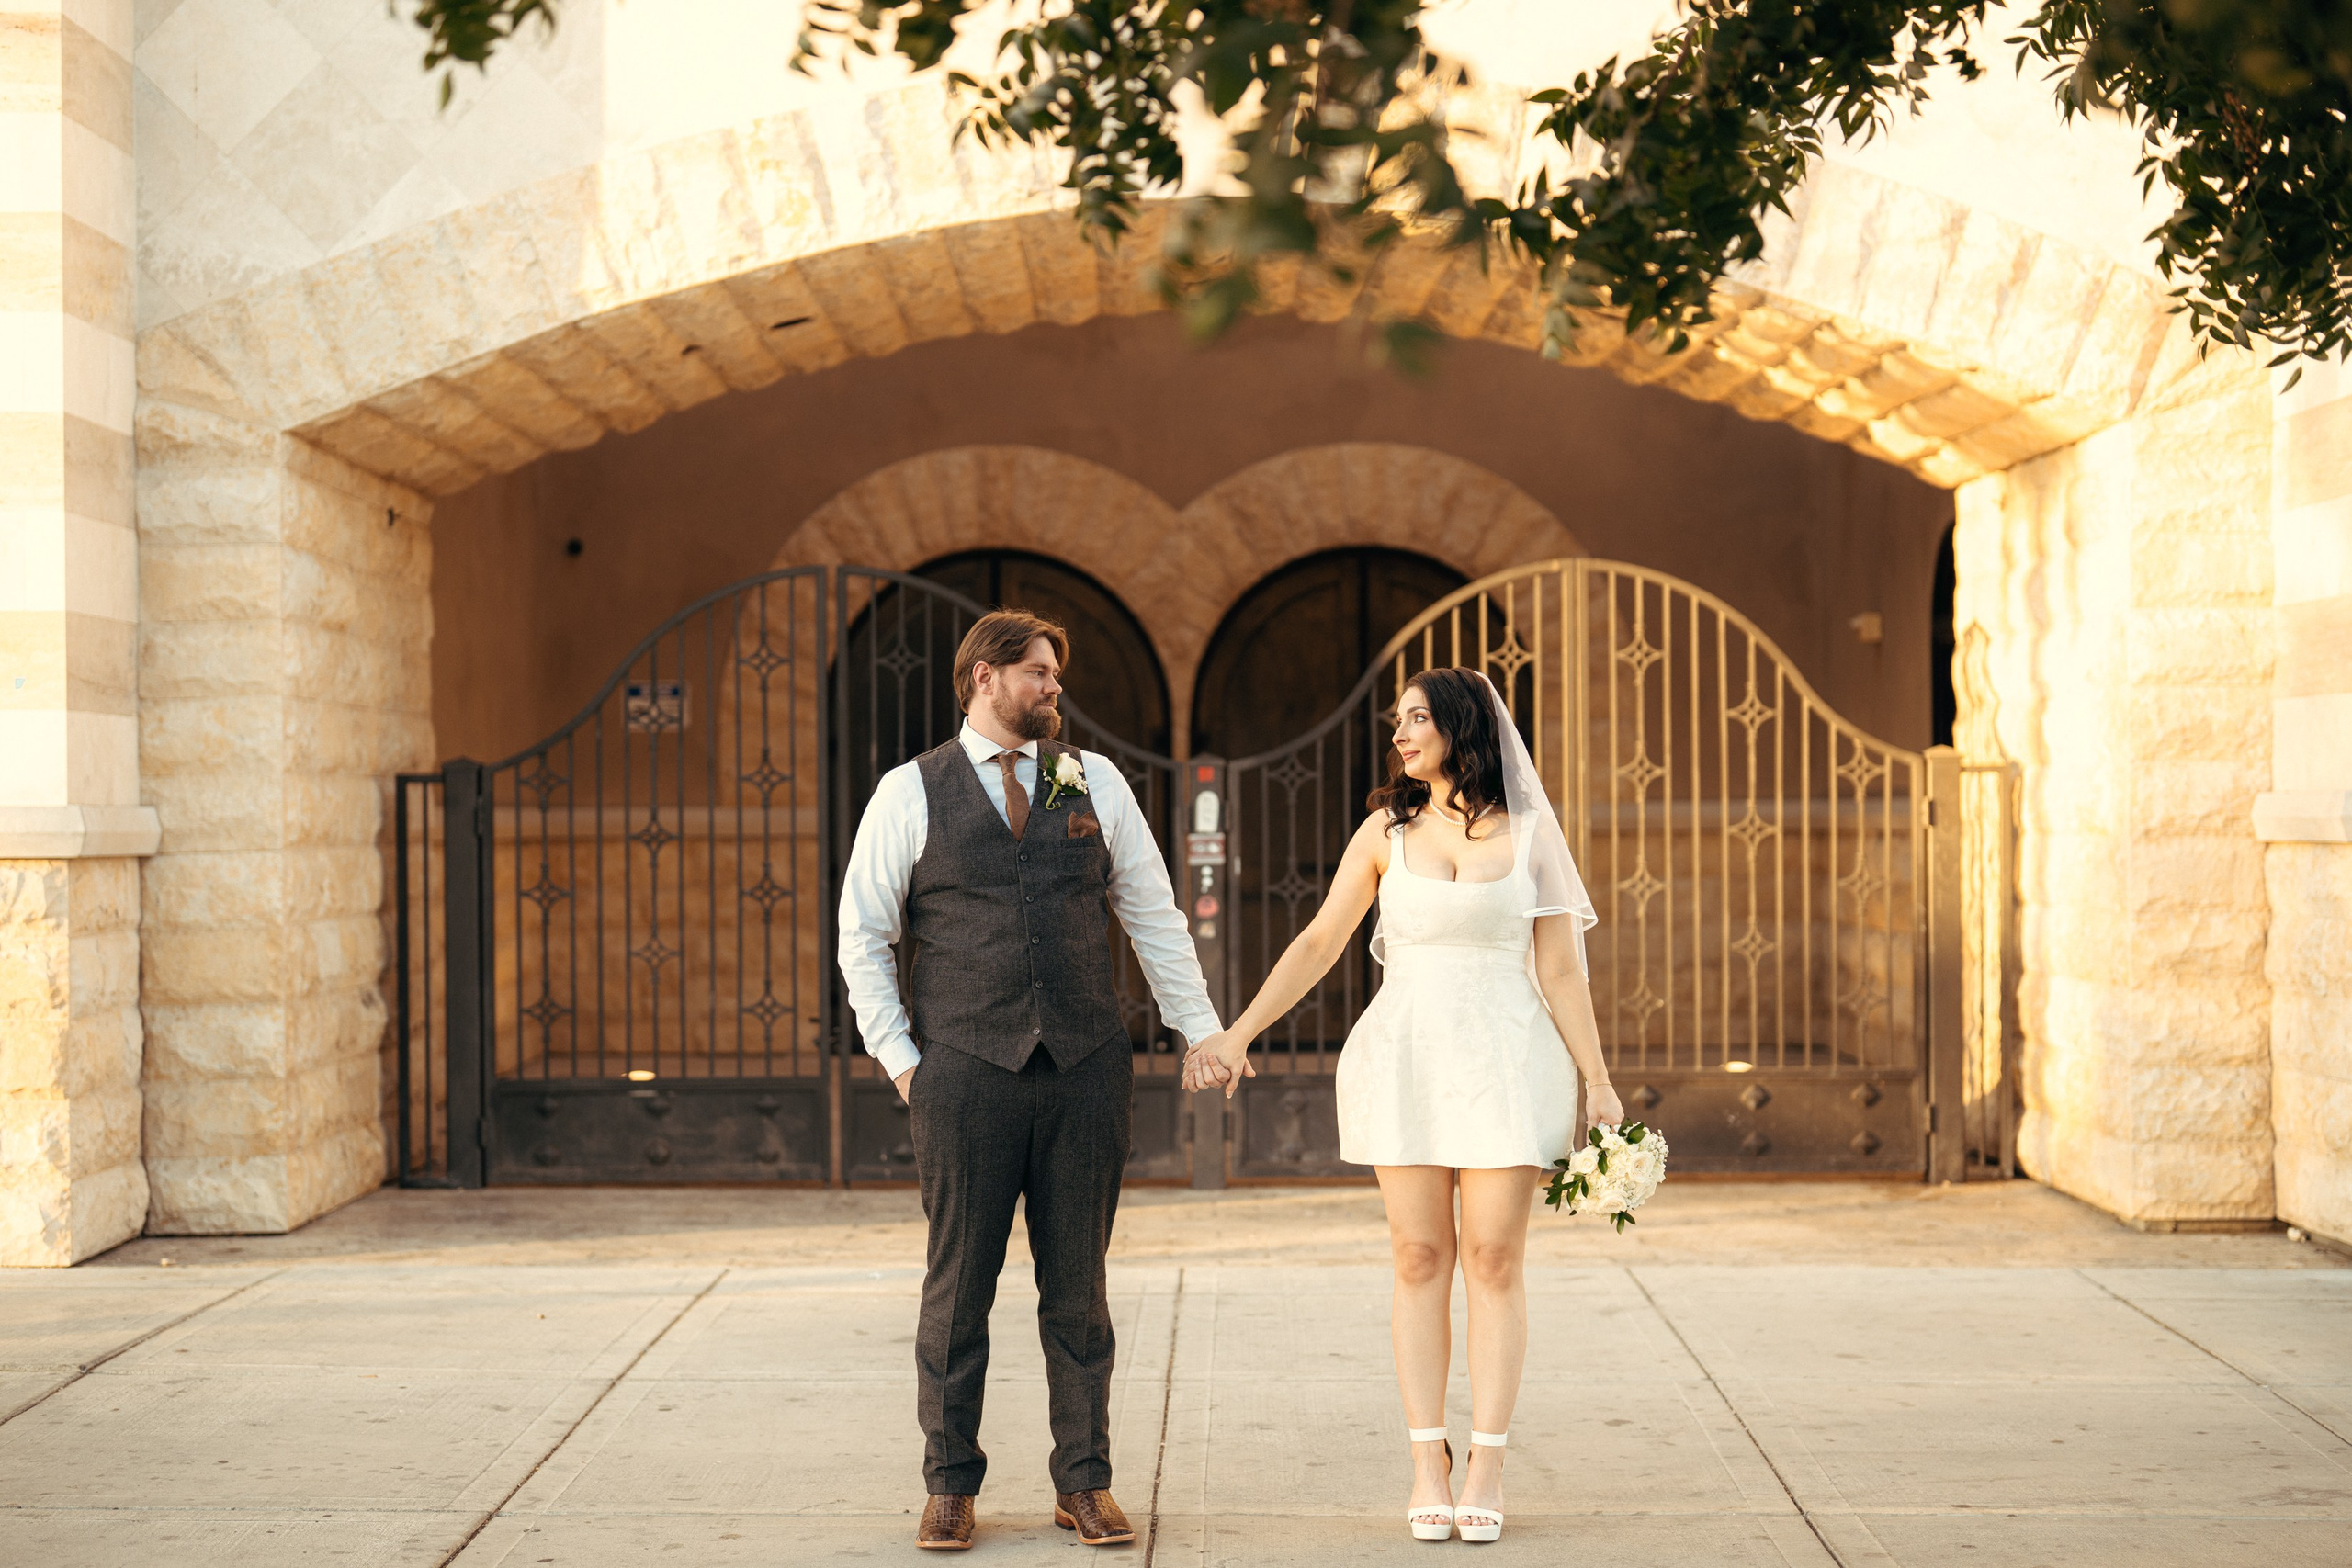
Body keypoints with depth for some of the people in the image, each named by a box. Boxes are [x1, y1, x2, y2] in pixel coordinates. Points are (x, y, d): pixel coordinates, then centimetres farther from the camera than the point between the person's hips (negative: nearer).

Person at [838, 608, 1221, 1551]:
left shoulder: (1094, 782, 11)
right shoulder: (911, 794, 4)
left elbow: (1153, 916, 14)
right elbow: (862, 935, 6)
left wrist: (1201, 1029, 8)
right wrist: (899, 1056, -1)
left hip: (1085, 1067, 2)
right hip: (966, 1070, -2)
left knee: (1078, 1286, 7)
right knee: (958, 1286, 2)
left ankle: (1084, 1484, 15)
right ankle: (951, 1488, 13)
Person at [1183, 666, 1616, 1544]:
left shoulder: (1530, 833, 5)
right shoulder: (1387, 831, 7)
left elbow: (1558, 968, 5)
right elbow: (1319, 943, 7)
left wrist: (1596, 1079, 0)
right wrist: (1237, 1035, 1)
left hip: (1505, 1059, -1)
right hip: (1405, 1055, 1)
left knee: (1494, 1258, -3)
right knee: (1420, 1258, 1)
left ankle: (1486, 1466, 3)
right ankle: (1428, 1464, 6)